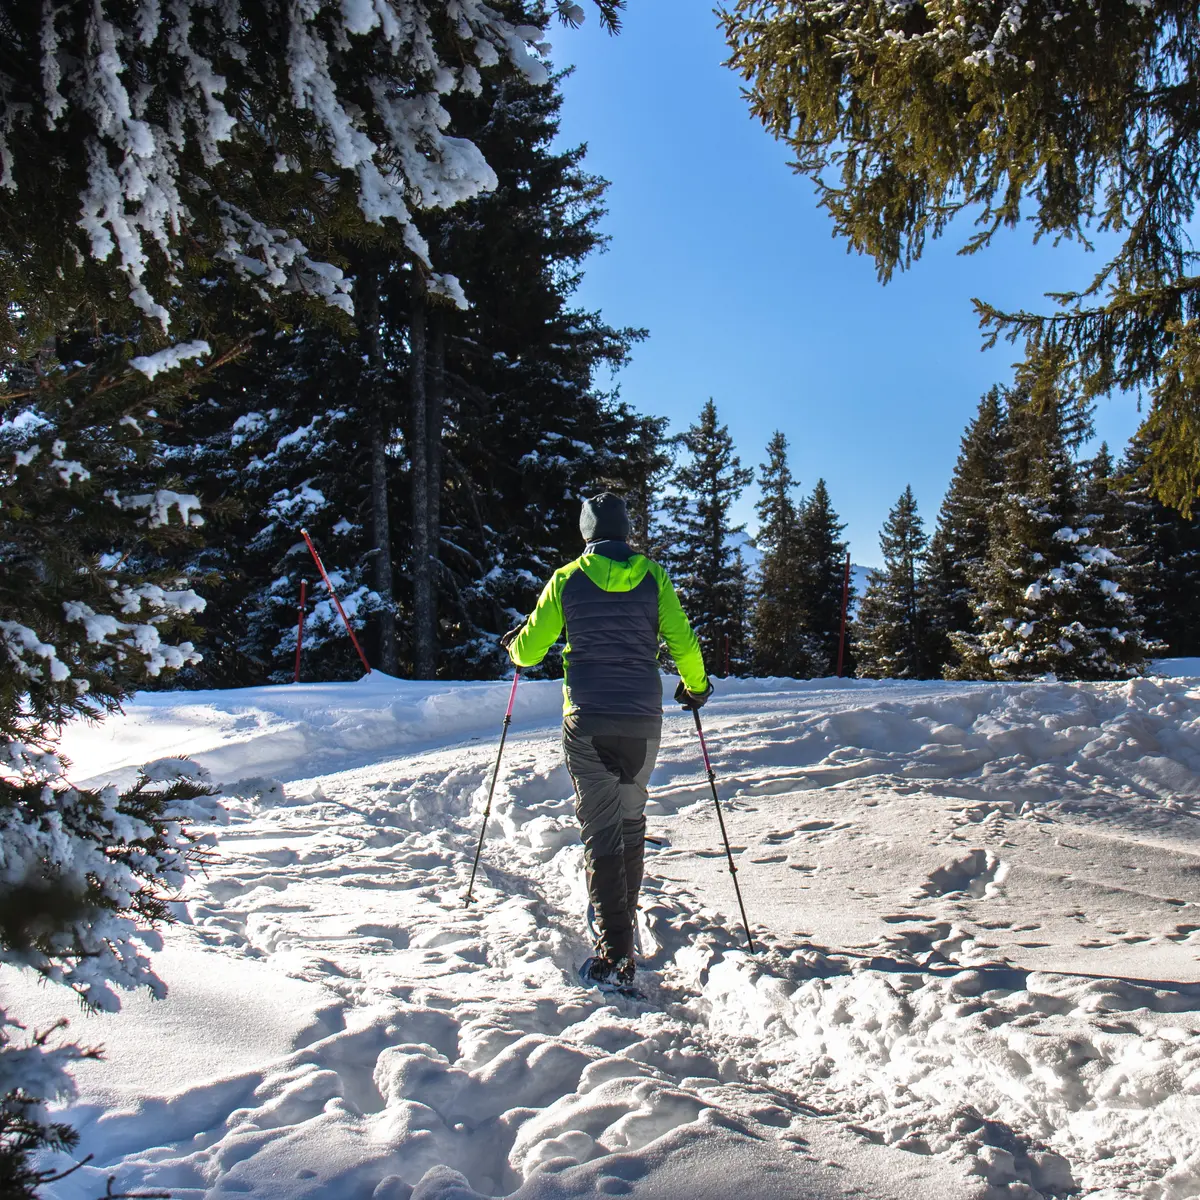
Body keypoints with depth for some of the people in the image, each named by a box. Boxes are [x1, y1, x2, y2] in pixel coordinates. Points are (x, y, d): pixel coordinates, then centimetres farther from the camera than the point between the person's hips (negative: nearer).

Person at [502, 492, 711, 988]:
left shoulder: (566, 579, 0)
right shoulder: (652, 576, 2)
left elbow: (528, 652, 5)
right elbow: (683, 643, 1)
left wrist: (512, 644, 29)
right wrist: (696, 686, 21)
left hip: (587, 722, -2)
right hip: (643, 720, 2)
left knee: (600, 830, -2)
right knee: (632, 820, 21)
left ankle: (615, 952, -11)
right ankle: (625, 915, 33)